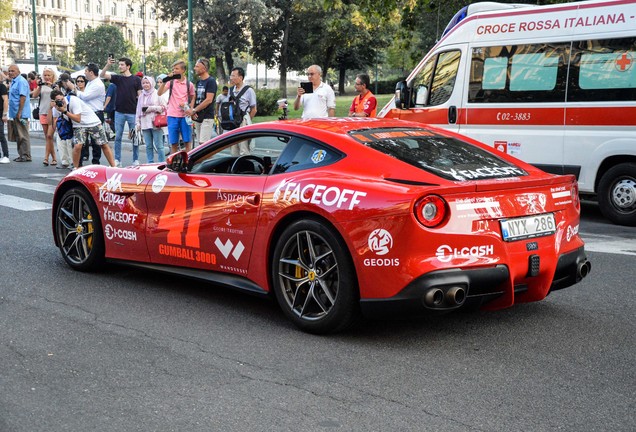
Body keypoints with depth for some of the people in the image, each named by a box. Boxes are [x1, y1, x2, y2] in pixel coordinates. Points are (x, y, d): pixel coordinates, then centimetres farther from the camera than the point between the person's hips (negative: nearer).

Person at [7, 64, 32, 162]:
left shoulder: (21, 81, -13)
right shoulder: (13, 81, 17)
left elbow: (23, 97, -20)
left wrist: (19, 112, -23)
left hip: (21, 114, -10)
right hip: (16, 113, 10)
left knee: (23, 135, -6)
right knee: (19, 135, 12)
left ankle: (26, 156, -3)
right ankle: (21, 155, 17)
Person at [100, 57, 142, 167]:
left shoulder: (136, 79, 2)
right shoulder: (117, 78, 8)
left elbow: (140, 96, 1)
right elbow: (102, 75, 0)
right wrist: (108, 65, -15)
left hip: (133, 112, -2)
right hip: (119, 112, 3)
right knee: (117, 137, 4)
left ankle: (136, 160, 11)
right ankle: (117, 160, 10)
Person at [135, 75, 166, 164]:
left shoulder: (157, 94, 0)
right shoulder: (141, 95, 17)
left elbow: (163, 107, -5)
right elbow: (138, 110, 21)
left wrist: (151, 108, -11)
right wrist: (138, 122, 16)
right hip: (145, 124, 5)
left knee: (158, 145, -5)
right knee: (148, 146, 7)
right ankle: (150, 163, 12)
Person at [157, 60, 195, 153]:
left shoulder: (189, 84, 4)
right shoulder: (171, 82, 3)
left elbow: (193, 97, 17)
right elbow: (159, 93, -8)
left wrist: (190, 108, 0)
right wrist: (164, 81, -21)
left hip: (185, 116, 0)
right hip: (172, 116, 0)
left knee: (187, 142, 0)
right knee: (173, 143, 4)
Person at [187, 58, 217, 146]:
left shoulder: (211, 81, -9)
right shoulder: (198, 82, 17)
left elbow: (209, 100, -17)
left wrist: (194, 110, -16)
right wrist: (192, 110, -2)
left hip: (207, 117, -8)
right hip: (198, 117, 8)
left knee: (203, 143, -14)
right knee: (200, 143, 9)